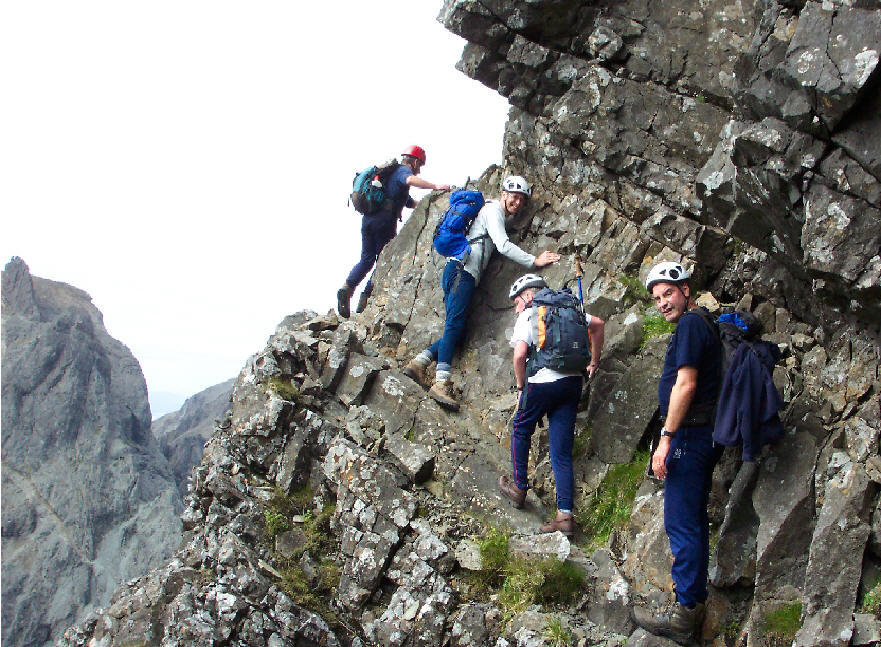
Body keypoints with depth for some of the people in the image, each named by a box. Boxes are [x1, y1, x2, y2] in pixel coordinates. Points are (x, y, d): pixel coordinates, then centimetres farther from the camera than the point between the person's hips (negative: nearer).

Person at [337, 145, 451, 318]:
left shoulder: (393, 171, 31)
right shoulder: (403, 171, 2)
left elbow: (409, 203, 35)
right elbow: (410, 180, -26)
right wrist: (435, 186, -30)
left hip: (368, 218, 8)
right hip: (384, 221, -8)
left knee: (367, 259, 12)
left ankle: (347, 288, -8)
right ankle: (365, 300, -5)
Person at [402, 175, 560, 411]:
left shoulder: (500, 216, 30)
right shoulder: (493, 209, 0)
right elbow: (503, 245, -11)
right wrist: (534, 261, -8)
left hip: (466, 275, 10)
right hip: (462, 269, -10)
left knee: (457, 329, 2)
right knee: (455, 323, -20)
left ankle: (420, 361, -1)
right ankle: (441, 382, -30)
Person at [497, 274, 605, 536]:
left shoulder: (528, 316, 0)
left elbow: (519, 354, -13)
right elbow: (598, 324, 18)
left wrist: (521, 386, 0)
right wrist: (593, 362, 23)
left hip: (542, 383, -5)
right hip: (573, 383, 5)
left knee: (520, 431, 22)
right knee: (562, 453, 6)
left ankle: (519, 488, 31)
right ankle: (565, 515, 2)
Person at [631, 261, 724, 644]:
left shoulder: (690, 325, -12)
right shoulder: (704, 325, 19)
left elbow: (685, 385, -20)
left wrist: (666, 438, -21)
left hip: (690, 433, -11)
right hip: (707, 434, 11)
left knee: (681, 523, -8)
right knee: (695, 519, 15)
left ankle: (684, 613, -4)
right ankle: (696, 602, 23)